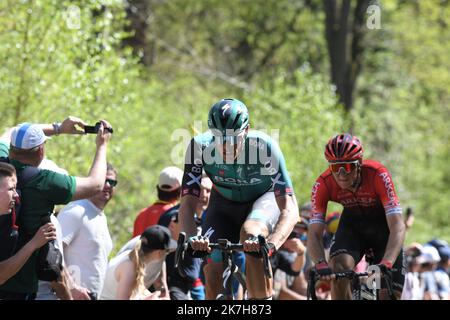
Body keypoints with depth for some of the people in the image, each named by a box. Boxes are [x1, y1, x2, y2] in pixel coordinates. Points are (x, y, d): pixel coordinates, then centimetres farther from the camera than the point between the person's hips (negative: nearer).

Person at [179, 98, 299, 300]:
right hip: (224, 202, 2)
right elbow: (188, 204, -30)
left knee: (250, 234, -34)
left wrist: (271, 244, -57)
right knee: (212, 267, -13)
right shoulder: (200, 147, -30)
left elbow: (290, 209, -39)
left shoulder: (264, 147, -36)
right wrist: (191, 239, -51)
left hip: (263, 198, -2)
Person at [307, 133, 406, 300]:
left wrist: (386, 264, -54)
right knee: (339, 268, -29)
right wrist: (321, 265, -49)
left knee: (390, 294, -8)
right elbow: (314, 233, -29)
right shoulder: (323, 184, -28)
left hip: (382, 222, -1)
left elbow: (397, 226, -39)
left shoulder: (377, 174, -34)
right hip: (353, 222, 1)